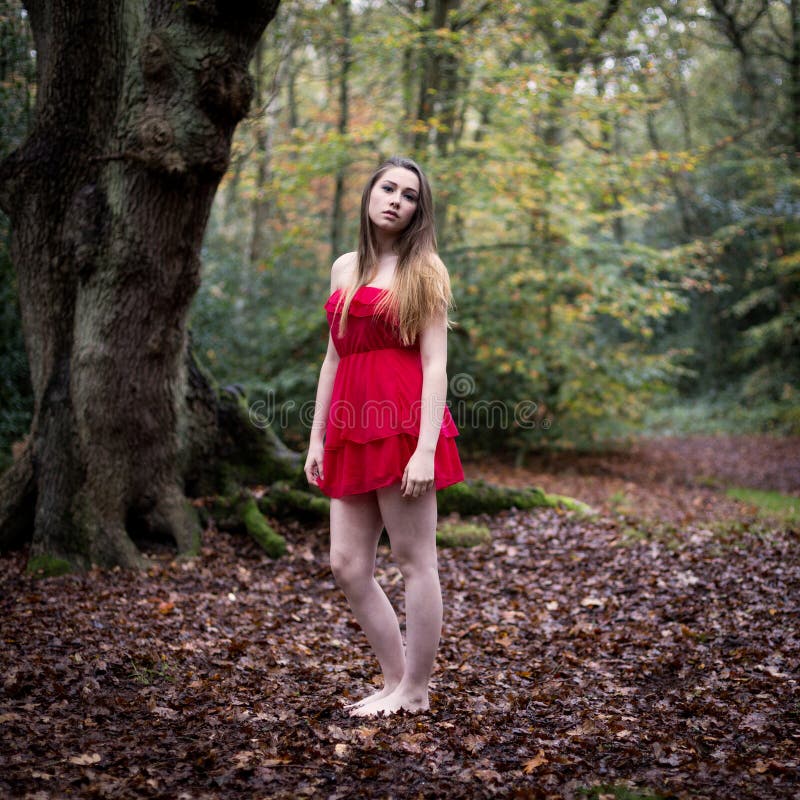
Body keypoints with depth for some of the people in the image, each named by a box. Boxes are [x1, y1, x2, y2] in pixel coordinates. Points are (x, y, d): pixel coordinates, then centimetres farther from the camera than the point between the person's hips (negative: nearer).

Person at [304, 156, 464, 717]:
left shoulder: (424, 270, 2)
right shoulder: (345, 268, 18)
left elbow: (435, 365, -6)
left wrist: (426, 447, -16)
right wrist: (317, 436, 15)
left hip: (404, 424, -6)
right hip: (353, 429, 6)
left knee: (415, 560, 1)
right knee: (347, 566, 6)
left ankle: (415, 692, 13)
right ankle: (396, 681, 20)